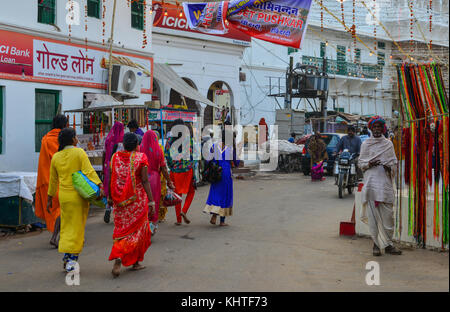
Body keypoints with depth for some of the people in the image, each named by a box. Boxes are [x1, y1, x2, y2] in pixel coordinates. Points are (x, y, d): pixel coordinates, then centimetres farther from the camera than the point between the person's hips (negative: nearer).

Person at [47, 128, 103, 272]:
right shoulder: (79, 152, -8)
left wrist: (50, 199, 20)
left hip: (63, 195, 4)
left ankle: (66, 256, 16)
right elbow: (89, 171, -19)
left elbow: (53, 180, 13)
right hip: (78, 195, -4)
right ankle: (72, 258, 1)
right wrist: (100, 186, -23)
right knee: (77, 227, 3)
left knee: (66, 226, 16)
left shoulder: (56, 157, 6)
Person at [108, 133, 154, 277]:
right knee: (135, 230, 8)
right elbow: (145, 181, -12)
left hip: (120, 200, 4)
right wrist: (151, 202, -9)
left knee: (122, 229, 14)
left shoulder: (115, 157, 1)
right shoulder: (140, 158, -9)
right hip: (137, 199, -3)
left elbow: (111, 179, 3)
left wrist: (110, 197, 15)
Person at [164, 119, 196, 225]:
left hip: (175, 170, 2)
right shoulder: (188, 138, -5)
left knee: (177, 194, 11)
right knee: (191, 191, 16)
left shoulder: (170, 140, -1)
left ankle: (178, 219, 12)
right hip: (187, 169, -2)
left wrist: (171, 166, 5)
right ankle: (184, 211, -4)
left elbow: (166, 154, -4)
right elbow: (191, 154, -9)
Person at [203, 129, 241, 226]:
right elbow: (236, 163, 2)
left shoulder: (214, 146, 2)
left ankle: (213, 215, -10)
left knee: (215, 194, 12)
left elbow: (209, 161, 1)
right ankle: (222, 220, 10)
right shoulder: (232, 147, -5)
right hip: (227, 173, -2)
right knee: (225, 196, 8)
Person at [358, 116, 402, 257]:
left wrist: (389, 167, -8)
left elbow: (394, 162, 14)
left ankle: (387, 243, 3)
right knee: (373, 214, -3)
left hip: (385, 182, 1)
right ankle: (377, 243, 4)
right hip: (370, 182, 0)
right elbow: (361, 162, 11)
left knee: (387, 214, -4)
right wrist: (369, 164, -10)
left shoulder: (388, 144, 13)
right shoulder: (366, 144, 11)